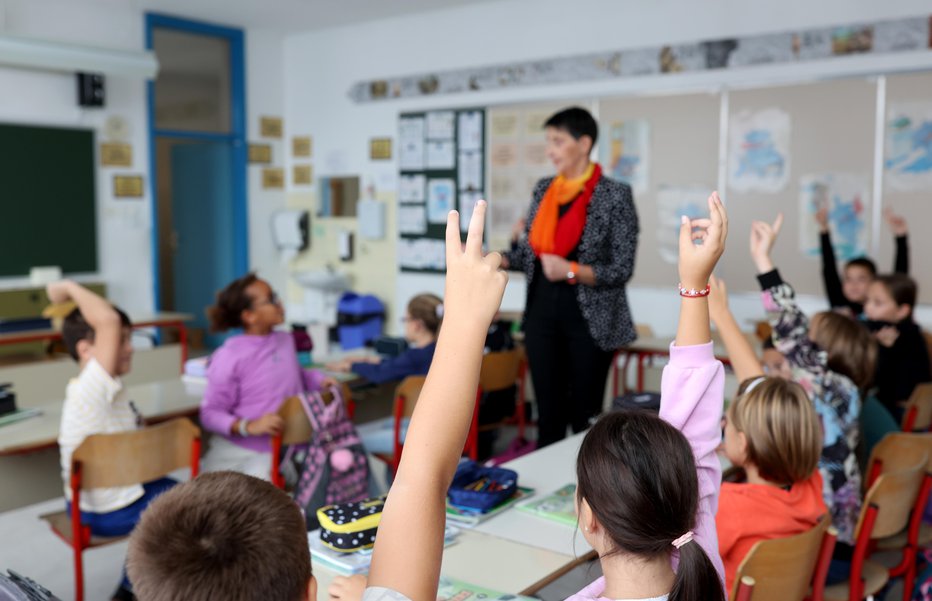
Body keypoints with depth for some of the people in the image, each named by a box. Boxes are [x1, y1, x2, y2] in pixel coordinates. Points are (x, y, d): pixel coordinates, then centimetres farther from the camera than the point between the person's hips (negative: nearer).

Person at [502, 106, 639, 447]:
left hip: (588, 318, -5)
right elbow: (530, 254, 11)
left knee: (585, 417, 4)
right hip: (542, 313, 5)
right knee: (548, 413, 11)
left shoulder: (614, 195, -9)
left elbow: (621, 270, -12)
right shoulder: (543, 189, 8)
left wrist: (571, 271, -25)